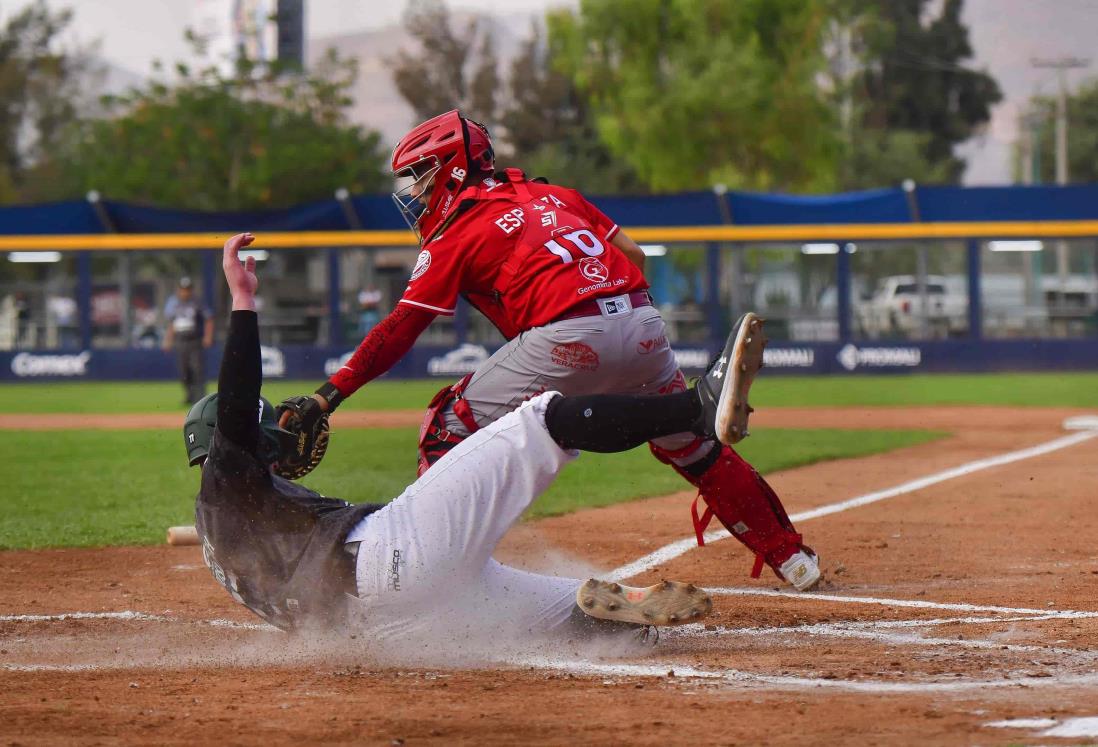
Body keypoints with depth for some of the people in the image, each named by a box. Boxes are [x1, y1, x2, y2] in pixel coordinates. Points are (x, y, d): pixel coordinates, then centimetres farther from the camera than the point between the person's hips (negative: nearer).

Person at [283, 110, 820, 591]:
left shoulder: (457, 231, 8)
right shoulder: (553, 196, 26)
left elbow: (398, 332, 1)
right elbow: (632, 255, 20)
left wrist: (327, 396, -1)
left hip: (566, 338, -6)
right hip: (643, 319, 6)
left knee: (448, 428, 6)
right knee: (692, 446, 23)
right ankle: (790, 556, 29)